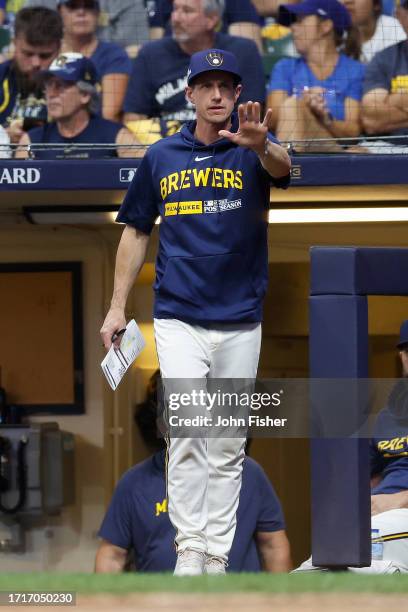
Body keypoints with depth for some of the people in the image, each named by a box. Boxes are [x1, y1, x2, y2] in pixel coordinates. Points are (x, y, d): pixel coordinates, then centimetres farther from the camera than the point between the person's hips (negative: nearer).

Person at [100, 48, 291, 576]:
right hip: (178, 319, 0)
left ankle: (217, 555, 12)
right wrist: (117, 306, 7)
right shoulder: (161, 157, 5)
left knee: (228, 444, 6)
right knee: (187, 429, -15)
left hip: (240, 323, 0)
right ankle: (189, 549, -16)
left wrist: (259, 145, -51)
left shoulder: (253, 150, -1)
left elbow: (281, 168, -26)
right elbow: (136, 230, 13)